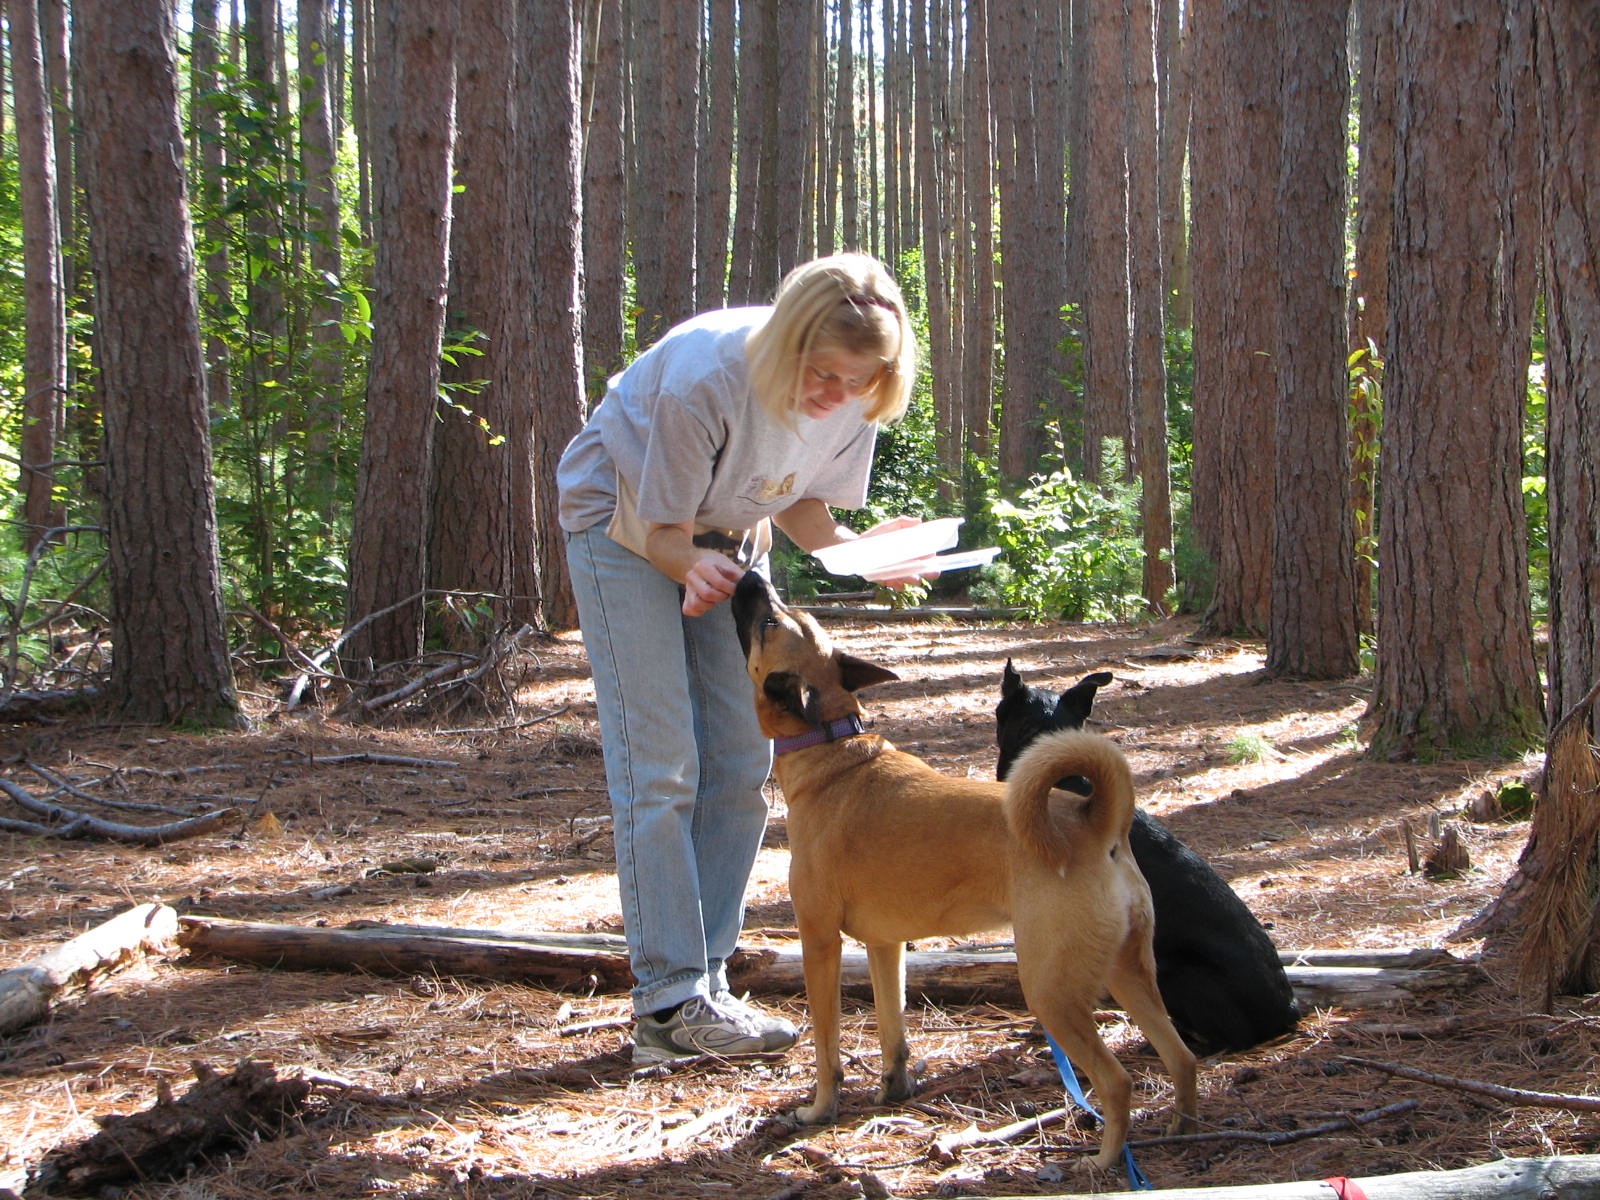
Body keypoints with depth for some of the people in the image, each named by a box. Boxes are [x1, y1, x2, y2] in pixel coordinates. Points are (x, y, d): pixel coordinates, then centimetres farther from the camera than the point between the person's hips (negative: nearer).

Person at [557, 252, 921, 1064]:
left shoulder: (855, 401, -18)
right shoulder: (705, 379, -35)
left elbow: (804, 507, -5)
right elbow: (661, 530, -25)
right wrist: (696, 567, -47)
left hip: (728, 536, 6)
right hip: (625, 521, -6)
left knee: (742, 765, 1)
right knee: (659, 768, -13)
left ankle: (703, 979, 9)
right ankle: (670, 999, -11)